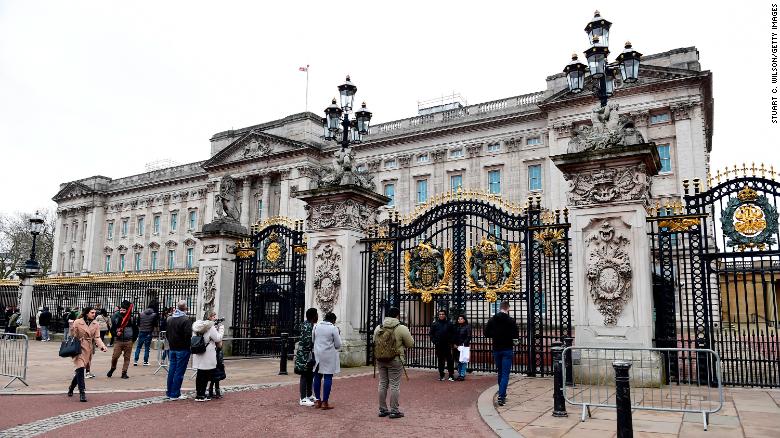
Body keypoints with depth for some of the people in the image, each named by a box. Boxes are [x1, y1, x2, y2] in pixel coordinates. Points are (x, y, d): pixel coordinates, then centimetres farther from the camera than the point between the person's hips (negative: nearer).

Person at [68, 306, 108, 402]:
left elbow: (97, 338, 0)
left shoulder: (95, 325, 6)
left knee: (80, 370, 13)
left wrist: (102, 346, -16)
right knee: (80, 369, -14)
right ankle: (82, 393, -10)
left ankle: (71, 388, 36)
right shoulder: (77, 322, -5)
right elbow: (72, 336, -1)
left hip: (89, 350, 5)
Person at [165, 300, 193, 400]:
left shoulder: (169, 319, 8)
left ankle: (169, 392, 21)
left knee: (171, 370, 14)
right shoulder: (186, 320, -17)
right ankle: (175, 394, 1)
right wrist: (188, 345, -5)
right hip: (182, 349, -7)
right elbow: (188, 335, -21)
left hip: (172, 349, 7)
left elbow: (167, 333, 15)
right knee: (179, 372, -2)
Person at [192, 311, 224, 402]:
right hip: (207, 356, -8)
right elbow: (218, 338, -11)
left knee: (200, 374, 15)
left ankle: (198, 393, 22)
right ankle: (201, 395, 3)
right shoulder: (211, 327, -15)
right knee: (206, 375, 0)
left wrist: (216, 328, 12)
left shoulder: (196, 326, 10)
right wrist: (221, 328, 0)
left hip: (198, 355, 8)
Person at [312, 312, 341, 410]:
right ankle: (325, 402, 0)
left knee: (317, 377, 12)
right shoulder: (333, 328, -10)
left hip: (318, 355, 5)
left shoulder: (316, 326, 4)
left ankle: (317, 400, 19)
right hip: (329, 356, -5)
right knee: (328, 378, 0)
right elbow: (338, 345, -7)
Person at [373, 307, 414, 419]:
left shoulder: (378, 328, 5)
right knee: (394, 385, 2)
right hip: (395, 360, -5)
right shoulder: (401, 328, -10)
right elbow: (410, 344, -4)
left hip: (380, 359, 5)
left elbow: (375, 342, 13)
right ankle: (394, 411, 7)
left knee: (382, 383, 13)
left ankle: (382, 409, 21)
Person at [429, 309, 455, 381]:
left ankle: (451, 375, 8)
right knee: (440, 360, 7)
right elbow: (431, 334, 8)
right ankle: (441, 375, 14)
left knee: (450, 360, 0)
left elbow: (453, 334, 5)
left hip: (447, 345, -1)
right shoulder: (435, 324, 5)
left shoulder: (449, 323, 2)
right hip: (438, 345, 1)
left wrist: (451, 342, -6)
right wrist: (434, 341, -4)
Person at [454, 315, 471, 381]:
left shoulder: (467, 327, -2)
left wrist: (463, 344, -11)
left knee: (463, 361, -6)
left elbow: (469, 337, -6)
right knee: (458, 361, 8)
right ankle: (459, 374, 15)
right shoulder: (456, 327, 13)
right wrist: (456, 344, 3)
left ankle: (462, 375, -3)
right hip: (457, 346, 5)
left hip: (464, 346, -5)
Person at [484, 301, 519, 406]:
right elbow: (516, 335, -12)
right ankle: (501, 396, -14)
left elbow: (486, 334, 0)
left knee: (500, 373, 19)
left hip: (496, 349, 4)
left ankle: (502, 394, 27)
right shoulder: (511, 321, -11)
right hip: (507, 350, -4)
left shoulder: (492, 320, -1)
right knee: (505, 374, -3)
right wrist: (508, 335, 8)